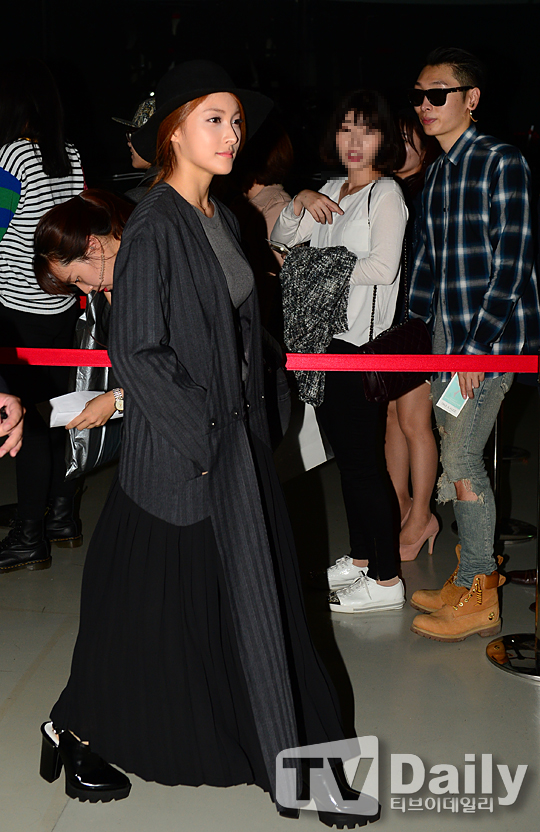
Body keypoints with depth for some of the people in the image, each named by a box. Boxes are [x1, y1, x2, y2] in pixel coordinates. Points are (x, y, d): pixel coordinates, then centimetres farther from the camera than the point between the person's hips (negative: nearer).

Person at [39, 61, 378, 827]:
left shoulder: (220, 219, 10)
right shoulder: (154, 228, -16)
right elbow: (136, 352, -19)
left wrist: (249, 417, 12)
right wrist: (197, 439, -17)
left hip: (236, 441, 8)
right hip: (176, 455, -8)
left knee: (251, 601, 14)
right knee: (154, 607, 7)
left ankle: (293, 757, 28)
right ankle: (77, 733, 32)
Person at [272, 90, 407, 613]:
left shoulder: (386, 193, -6)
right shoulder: (331, 190, 16)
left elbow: (382, 267, -18)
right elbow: (280, 242, 15)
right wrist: (301, 203, -2)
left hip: (360, 343, -8)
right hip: (323, 337, 8)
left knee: (361, 458, -5)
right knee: (345, 455, 14)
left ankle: (385, 579, 5)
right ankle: (360, 559, 27)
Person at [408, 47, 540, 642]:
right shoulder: (436, 172, 14)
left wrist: (478, 346, -18)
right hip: (445, 331, 8)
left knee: (460, 459, -8)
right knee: (455, 455, 10)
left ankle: (479, 599, 5)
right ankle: (472, 577, 24)